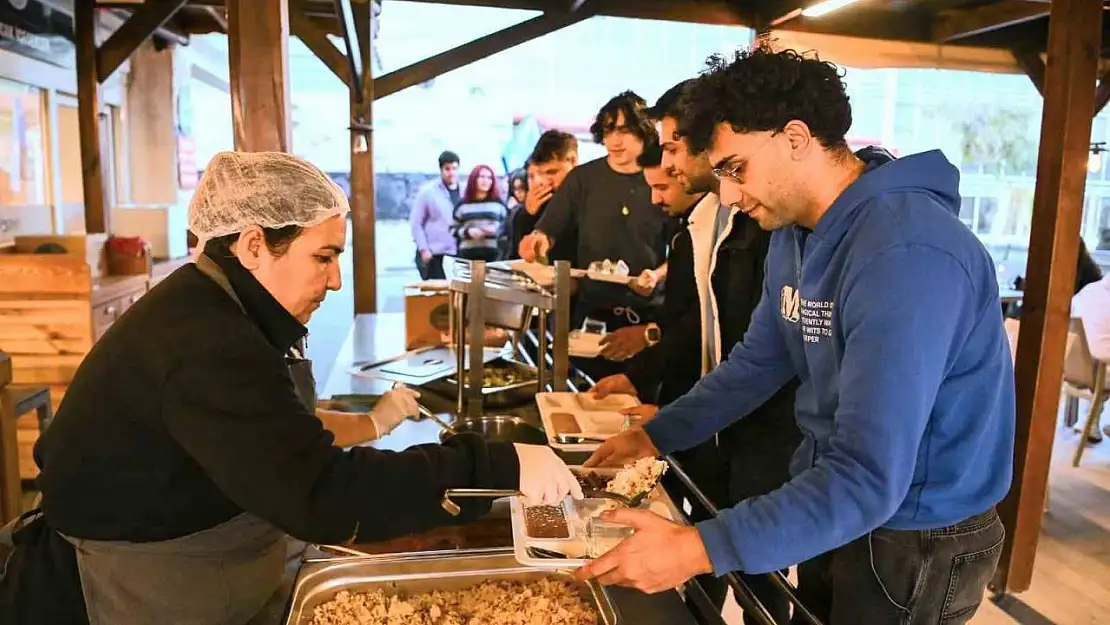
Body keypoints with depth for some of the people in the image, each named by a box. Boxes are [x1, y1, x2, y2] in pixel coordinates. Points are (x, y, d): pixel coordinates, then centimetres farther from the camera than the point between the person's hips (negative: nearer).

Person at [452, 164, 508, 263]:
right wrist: (467, 232, -8)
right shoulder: (463, 204, 9)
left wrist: (496, 230, -10)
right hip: (467, 254, 0)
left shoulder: (498, 202, 9)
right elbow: (453, 229, 10)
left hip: (492, 254, 0)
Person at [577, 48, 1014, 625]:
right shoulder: (793, 234, -1)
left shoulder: (906, 256, -31)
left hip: (917, 542, -7)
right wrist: (656, 435, 2)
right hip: (832, 509, 8)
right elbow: (759, 359, 8)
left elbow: (867, 479, -35)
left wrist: (700, 550, -37)